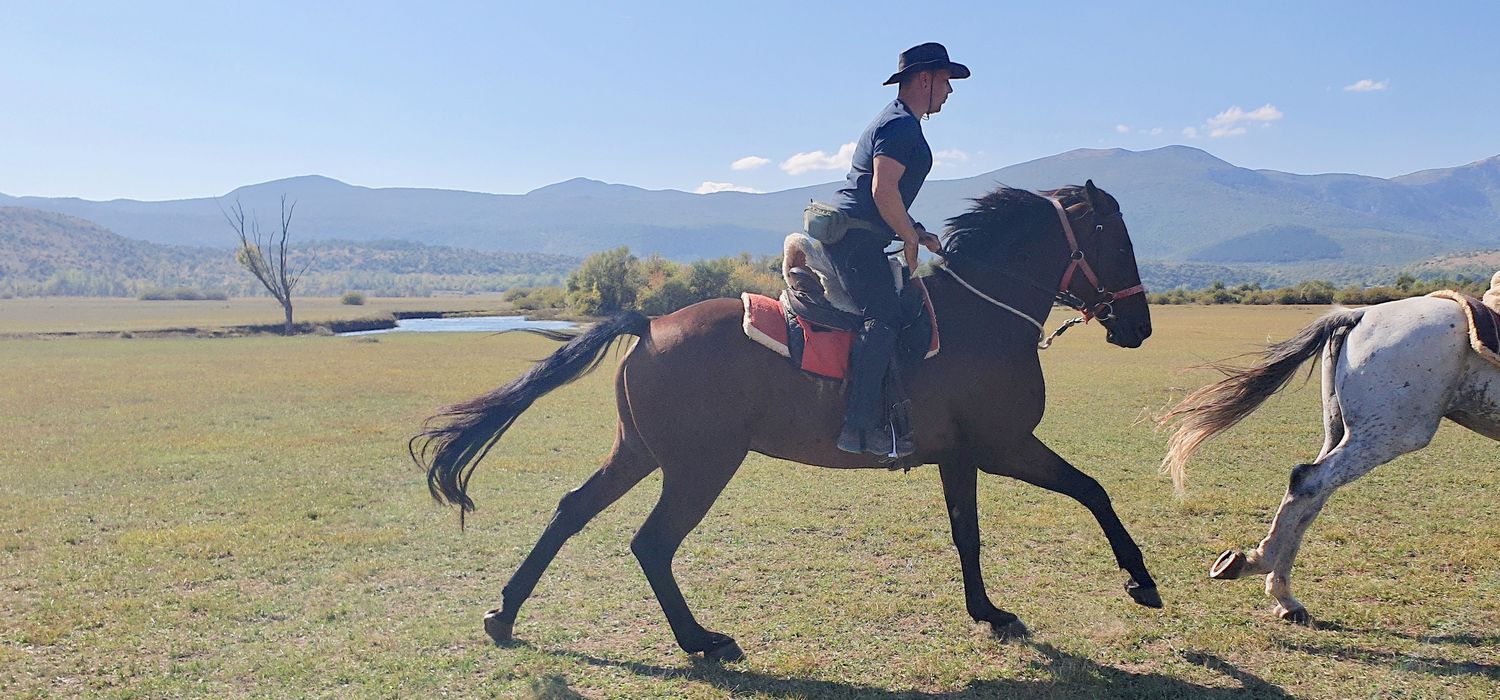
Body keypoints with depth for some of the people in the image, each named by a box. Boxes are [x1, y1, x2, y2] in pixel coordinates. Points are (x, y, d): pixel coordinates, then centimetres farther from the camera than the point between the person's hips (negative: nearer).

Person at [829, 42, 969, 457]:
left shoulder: (898, 123, 25)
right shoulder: (901, 125, -9)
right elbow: (883, 190, -21)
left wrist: (914, 232, 20)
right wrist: (912, 237, -9)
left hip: (844, 232, 11)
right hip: (854, 236, -11)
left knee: (893, 312, 15)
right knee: (884, 317, -20)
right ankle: (861, 427, -26)